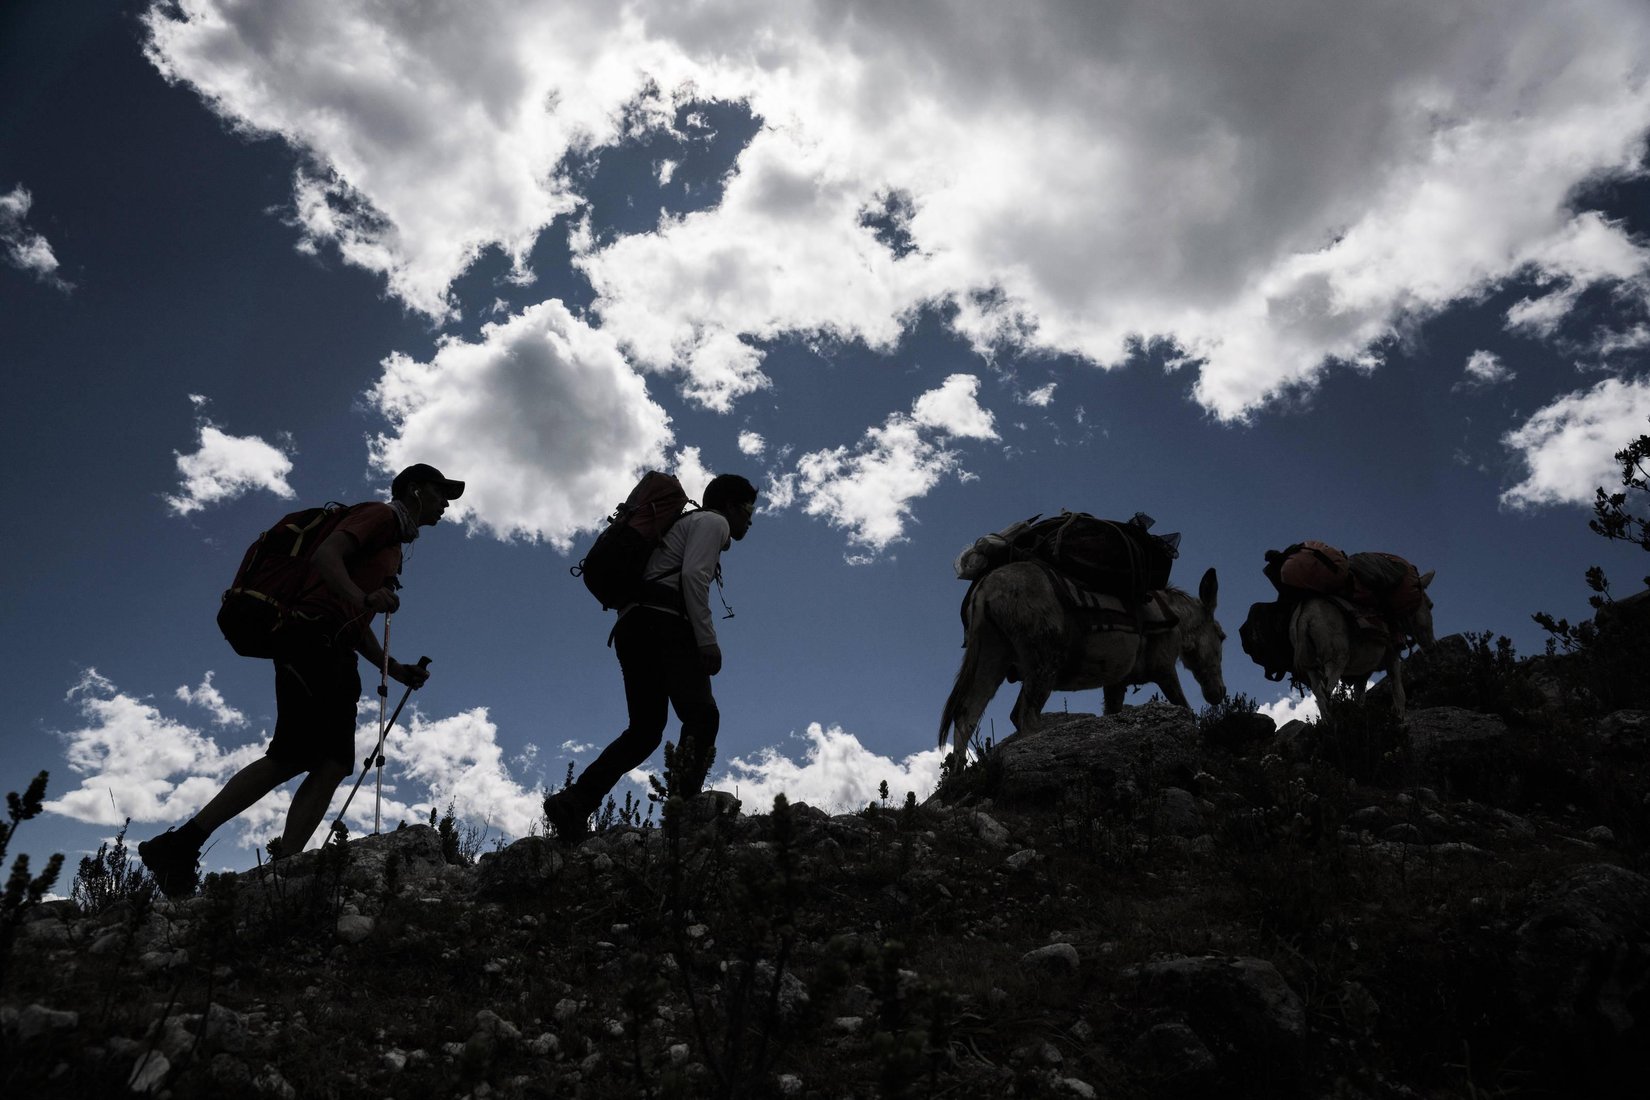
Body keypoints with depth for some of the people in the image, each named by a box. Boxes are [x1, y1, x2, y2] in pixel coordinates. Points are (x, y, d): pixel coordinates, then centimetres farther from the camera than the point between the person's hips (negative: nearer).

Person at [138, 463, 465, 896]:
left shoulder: (394, 547, 30)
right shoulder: (381, 516, 3)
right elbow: (324, 555, -16)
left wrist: (394, 669, 16)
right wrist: (362, 597, -32)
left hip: (337, 651, 10)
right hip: (312, 636, -10)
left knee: (333, 767, -5)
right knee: (291, 757, -17)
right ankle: (180, 845, -11)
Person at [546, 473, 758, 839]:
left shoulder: (687, 525, 37)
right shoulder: (714, 522, 8)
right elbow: (693, 575, -11)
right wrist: (708, 641, -15)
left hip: (633, 626, 9)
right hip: (662, 621, -9)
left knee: (645, 729, 5)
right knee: (701, 714, -20)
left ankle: (574, 803, -5)